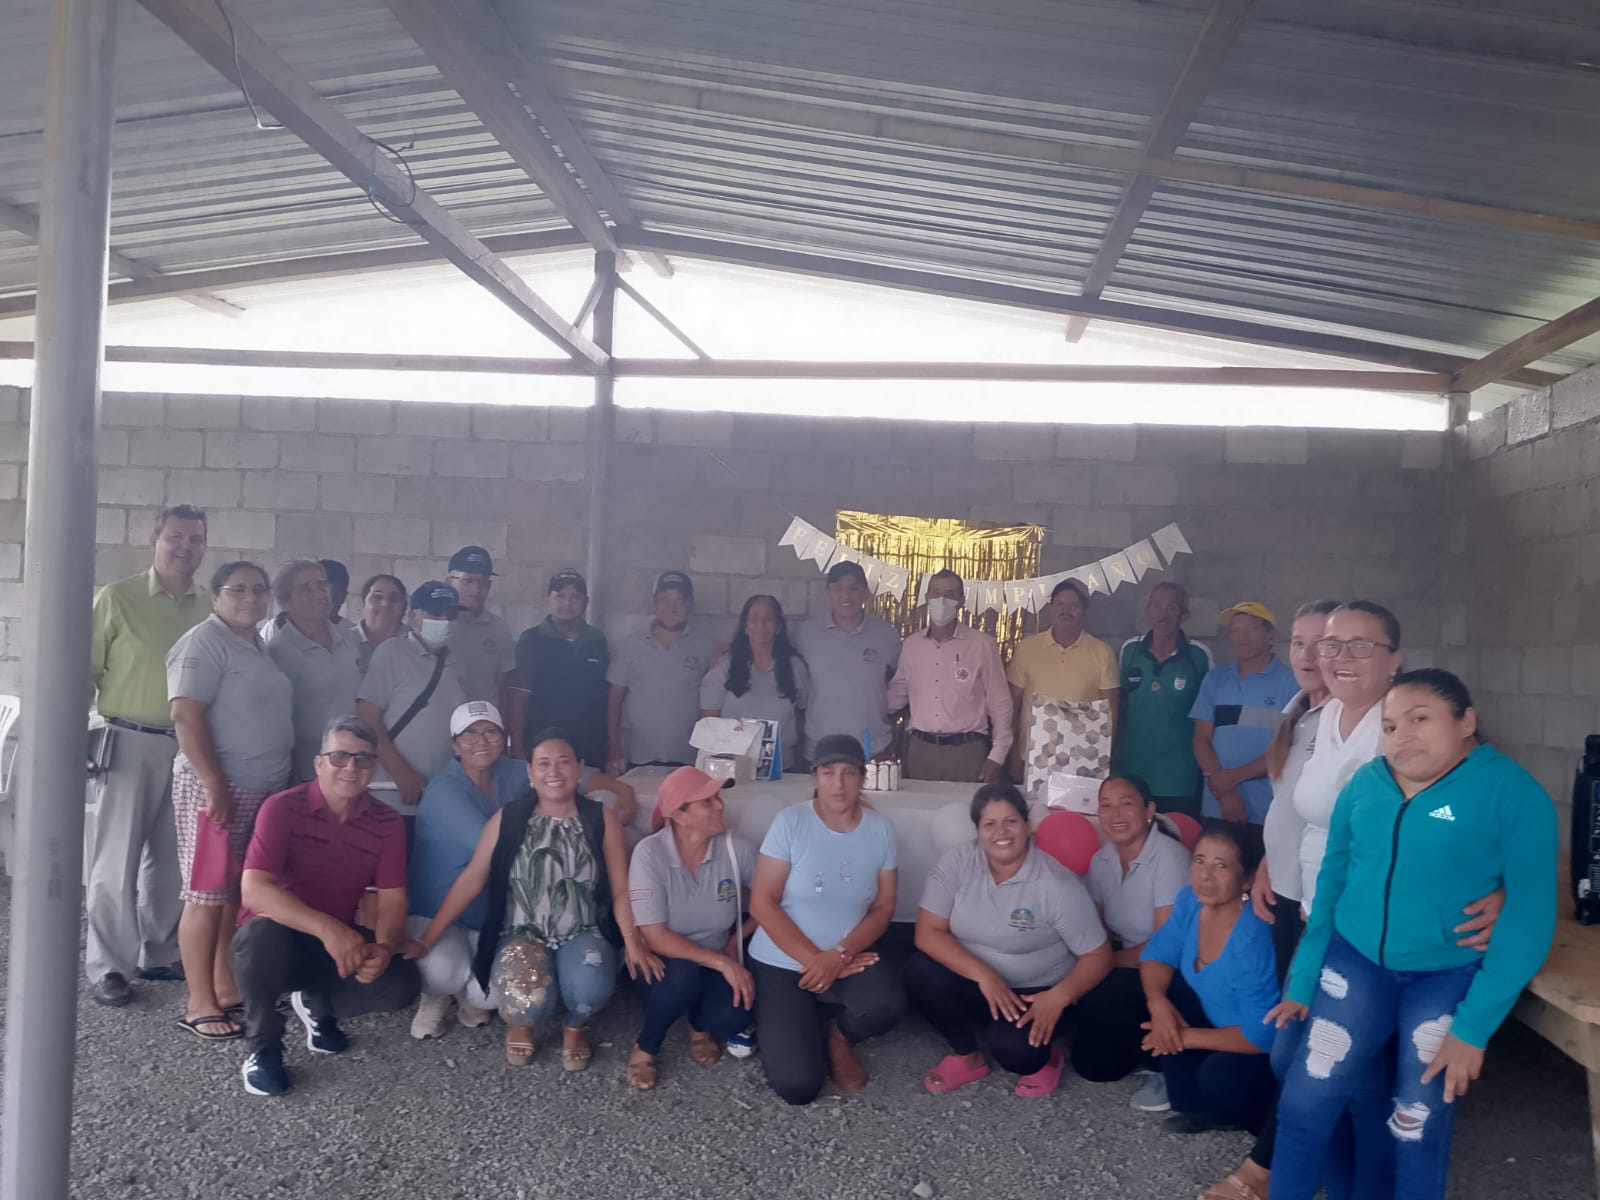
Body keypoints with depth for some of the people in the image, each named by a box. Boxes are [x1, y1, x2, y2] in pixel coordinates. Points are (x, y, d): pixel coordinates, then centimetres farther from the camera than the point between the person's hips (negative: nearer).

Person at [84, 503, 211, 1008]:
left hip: (191, 747, 4)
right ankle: (107, 966, 13)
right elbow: (85, 671, -3)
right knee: (117, 861, 1)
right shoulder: (117, 598, -4)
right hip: (130, 743, -4)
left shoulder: (211, 607, 5)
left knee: (172, 859, 13)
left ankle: (160, 953, 27)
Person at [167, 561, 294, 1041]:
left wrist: (284, 777, 19)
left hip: (265, 789, 8)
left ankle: (225, 987, 22)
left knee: (238, 893, 13)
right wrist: (214, 782, -22)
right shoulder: (204, 642, -10)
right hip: (218, 787, -8)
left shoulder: (259, 646, 16)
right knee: (208, 897, -4)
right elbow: (186, 715, -18)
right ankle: (200, 1005, 2)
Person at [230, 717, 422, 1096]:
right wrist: (325, 927, -43)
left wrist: (384, 947, -32)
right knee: (262, 934, -38)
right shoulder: (283, 807, -17)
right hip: (278, 935, -3)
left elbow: (392, 899, -8)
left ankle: (317, 1003, 12)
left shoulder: (388, 823, -5)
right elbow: (254, 890, -29)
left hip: (341, 941, 4)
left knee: (402, 981, -20)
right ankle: (263, 1048, -11)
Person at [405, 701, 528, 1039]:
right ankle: (435, 995, 9)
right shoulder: (443, 791, -19)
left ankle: (468, 993, 21)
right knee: (443, 972, -34)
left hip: (492, 914, 4)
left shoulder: (514, 775, -1)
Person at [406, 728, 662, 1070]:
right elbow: (471, 880, 3)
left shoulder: (601, 820, -1)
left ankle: (576, 1026, 9)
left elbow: (621, 890, -3)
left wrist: (634, 943, -18)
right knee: (528, 1001, -31)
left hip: (583, 934, 0)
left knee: (590, 990, -32)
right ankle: (521, 1022, 12)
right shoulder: (506, 820, 0)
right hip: (522, 934, 0)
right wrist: (427, 939, 1)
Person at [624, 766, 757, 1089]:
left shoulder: (734, 847, -13)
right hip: (662, 963, -2)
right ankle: (644, 1049, -6)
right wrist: (721, 962, -31)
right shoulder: (650, 853, -21)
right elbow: (656, 937, -25)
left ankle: (701, 1026, 11)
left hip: (716, 965, 2)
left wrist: (738, 938, -9)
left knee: (734, 1015, -28)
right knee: (683, 976, -37)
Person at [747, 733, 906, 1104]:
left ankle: (837, 1037, 5)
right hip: (781, 964, -2)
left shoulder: (880, 829, -4)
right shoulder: (790, 822, -14)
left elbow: (883, 909, -2)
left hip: (848, 961, 3)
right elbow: (762, 903, -14)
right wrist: (814, 960, -20)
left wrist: (839, 955, -19)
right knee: (797, 1088, -17)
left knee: (886, 1003, -32)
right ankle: (789, 1023, 19)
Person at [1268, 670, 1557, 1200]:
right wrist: (1303, 982, 8)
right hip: (1356, 961, 3)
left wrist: (1474, 1026, -16)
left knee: (1419, 1125, 7)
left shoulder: (1512, 793, -14)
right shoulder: (1364, 785, -1)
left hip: (1450, 974, -3)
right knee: (1303, 1101, -2)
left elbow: (1529, 917, -14)